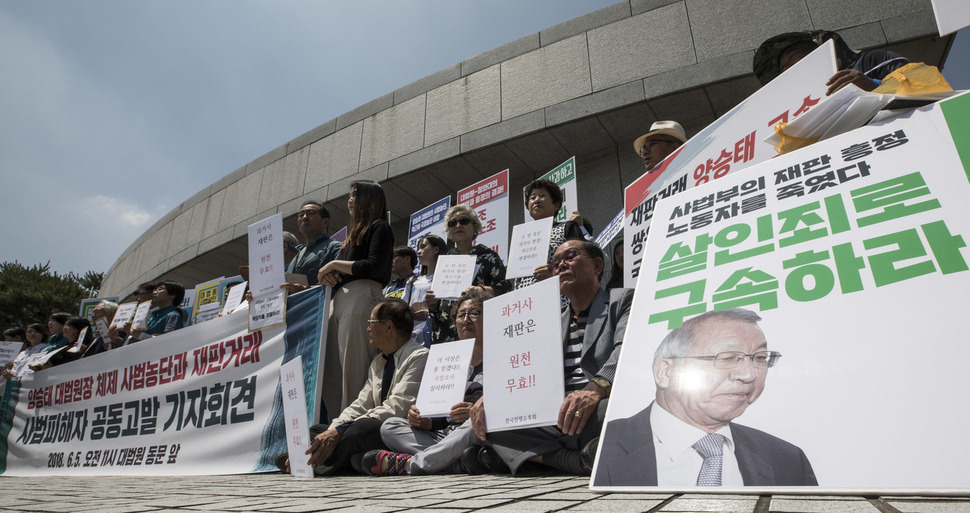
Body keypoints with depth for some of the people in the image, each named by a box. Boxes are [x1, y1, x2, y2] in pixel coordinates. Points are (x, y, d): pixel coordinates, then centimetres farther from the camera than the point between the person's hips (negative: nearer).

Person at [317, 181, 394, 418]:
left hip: (361, 297, -9)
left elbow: (375, 267, -11)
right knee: (331, 375, 2)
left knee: (353, 371, -12)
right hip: (340, 299, 9)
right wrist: (330, 275, 6)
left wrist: (335, 264, -4)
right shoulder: (354, 233, 30)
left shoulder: (379, 227, 4)